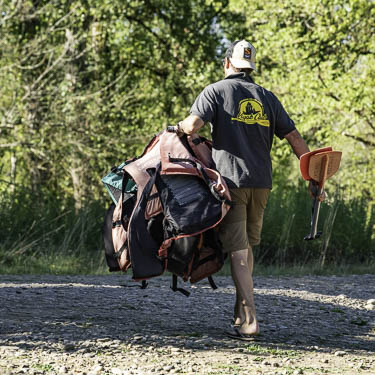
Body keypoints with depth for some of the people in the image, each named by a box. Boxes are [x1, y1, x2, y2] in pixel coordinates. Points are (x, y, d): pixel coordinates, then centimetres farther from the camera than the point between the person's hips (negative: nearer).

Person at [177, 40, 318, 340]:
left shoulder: (216, 91, 1)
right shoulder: (267, 98, 14)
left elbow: (192, 126, -14)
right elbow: (295, 138, 10)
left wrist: (177, 129, 9)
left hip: (231, 181, -4)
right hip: (262, 183, 4)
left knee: (238, 252, -6)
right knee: (247, 244, 17)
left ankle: (248, 322, -13)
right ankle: (241, 313, 21)